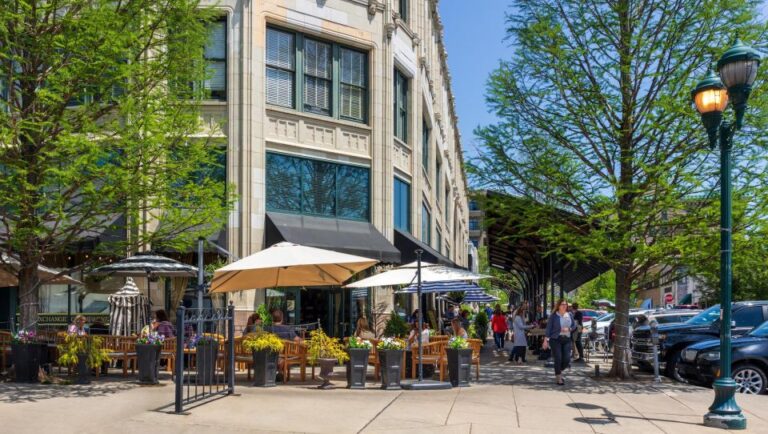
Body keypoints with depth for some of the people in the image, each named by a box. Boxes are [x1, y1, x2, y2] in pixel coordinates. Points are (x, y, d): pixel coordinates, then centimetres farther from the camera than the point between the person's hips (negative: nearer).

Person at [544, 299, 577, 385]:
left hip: (566, 339, 4)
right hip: (555, 339, -4)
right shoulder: (554, 315, -4)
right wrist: (546, 339, -11)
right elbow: (549, 327, -5)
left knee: (567, 359, -2)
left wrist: (568, 329, -10)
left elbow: (574, 325, 12)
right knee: (558, 359, -5)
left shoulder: (569, 315, 8)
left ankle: (559, 372, 27)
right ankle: (558, 378, 8)